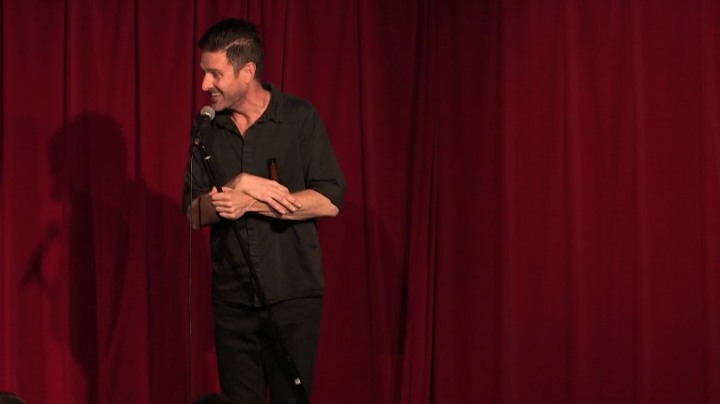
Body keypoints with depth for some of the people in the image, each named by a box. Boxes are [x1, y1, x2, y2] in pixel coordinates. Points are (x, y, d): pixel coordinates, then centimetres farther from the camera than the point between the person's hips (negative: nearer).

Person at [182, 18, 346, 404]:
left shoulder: (299, 118, -4)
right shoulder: (205, 130, 5)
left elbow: (329, 201, -10)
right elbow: (194, 213, 2)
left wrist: (251, 204, -17)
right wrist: (241, 185, -16)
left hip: (292, 295, -3)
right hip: (231, 297, 3)